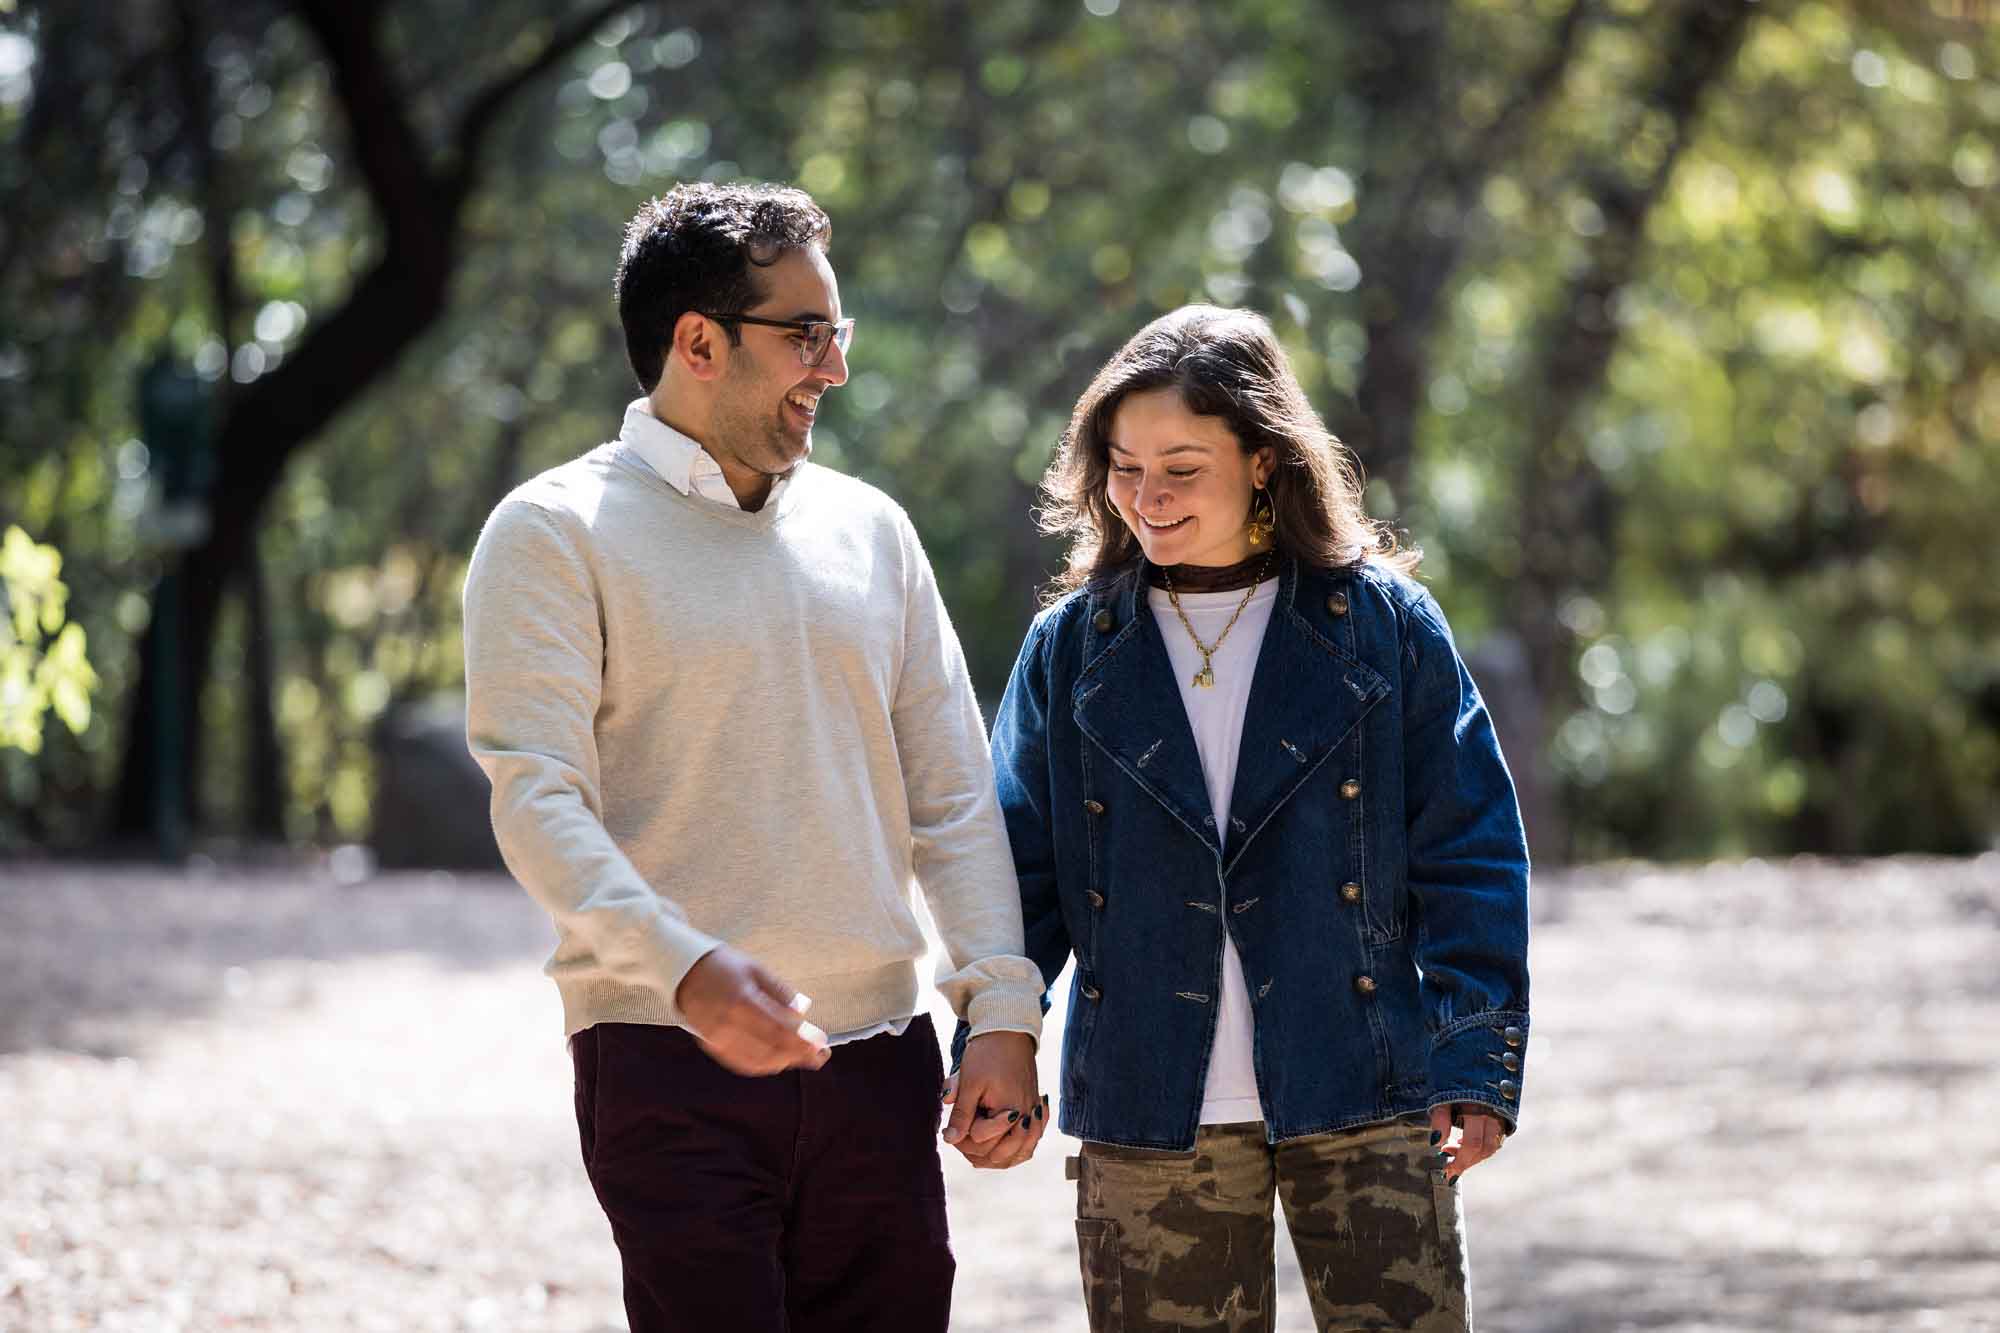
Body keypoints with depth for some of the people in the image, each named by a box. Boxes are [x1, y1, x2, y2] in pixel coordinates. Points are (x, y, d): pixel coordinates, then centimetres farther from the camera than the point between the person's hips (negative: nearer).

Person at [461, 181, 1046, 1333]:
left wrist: (1004, 1011, 2)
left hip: (876, 1058, 5)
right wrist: (687, 968, -28)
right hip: (672, 1063, -5)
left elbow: (953, 795, 14)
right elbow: (538, 797, -13)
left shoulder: (868, 530, 15)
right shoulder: (555, 534, -2)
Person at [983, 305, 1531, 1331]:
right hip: (1147, 1120, 2)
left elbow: (1469, 854, 2)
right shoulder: (1071, 649, 7)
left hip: (1363, 1101, -2)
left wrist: (1476, 1062, -5)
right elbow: (1019, 869, 8)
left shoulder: (1383, 623, 2)